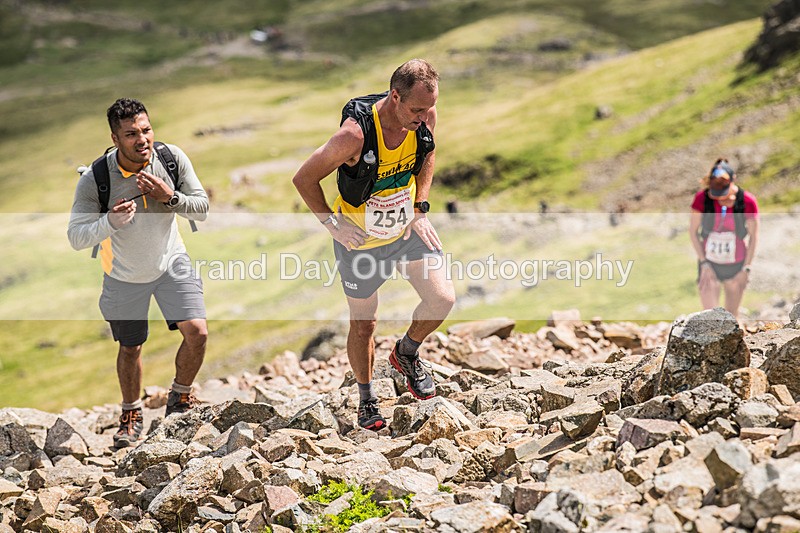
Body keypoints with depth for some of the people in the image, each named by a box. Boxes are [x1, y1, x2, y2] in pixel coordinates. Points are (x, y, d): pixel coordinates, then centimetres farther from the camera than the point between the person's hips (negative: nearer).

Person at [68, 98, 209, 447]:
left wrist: (170, 198, -30)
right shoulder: (94, 179, -26)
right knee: (130, 349, 13)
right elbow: (76, 238, -24)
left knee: (197, 332, -13)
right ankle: (131, 415, 40)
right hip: (124, 275, -1)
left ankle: (180, 398, 16)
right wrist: (110, 222, -42)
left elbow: (202, 209, -11)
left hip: (171, 264, 1)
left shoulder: (172, 159, -20)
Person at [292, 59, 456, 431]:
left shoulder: (425, 117, -17)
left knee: (442, 299, -11)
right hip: (360, 239, -4)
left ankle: (406, 353, 20)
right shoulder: (355, 135, -33)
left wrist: (420, 208, 1)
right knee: (363, 323, 10)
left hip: (407, 227, 4)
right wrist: (331, 224, -18)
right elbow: (303, 179, -20)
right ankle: (366, 397, 35)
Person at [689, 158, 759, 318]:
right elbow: (693, 231, -4)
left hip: (736, 266, 0)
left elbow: (753, 236, -4)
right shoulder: (702, 198, -14)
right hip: (709, 264, 0)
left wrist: (746, 268, -5)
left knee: (732, 315, 12)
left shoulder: (747, 201, -15)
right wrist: (704, 263, -8)